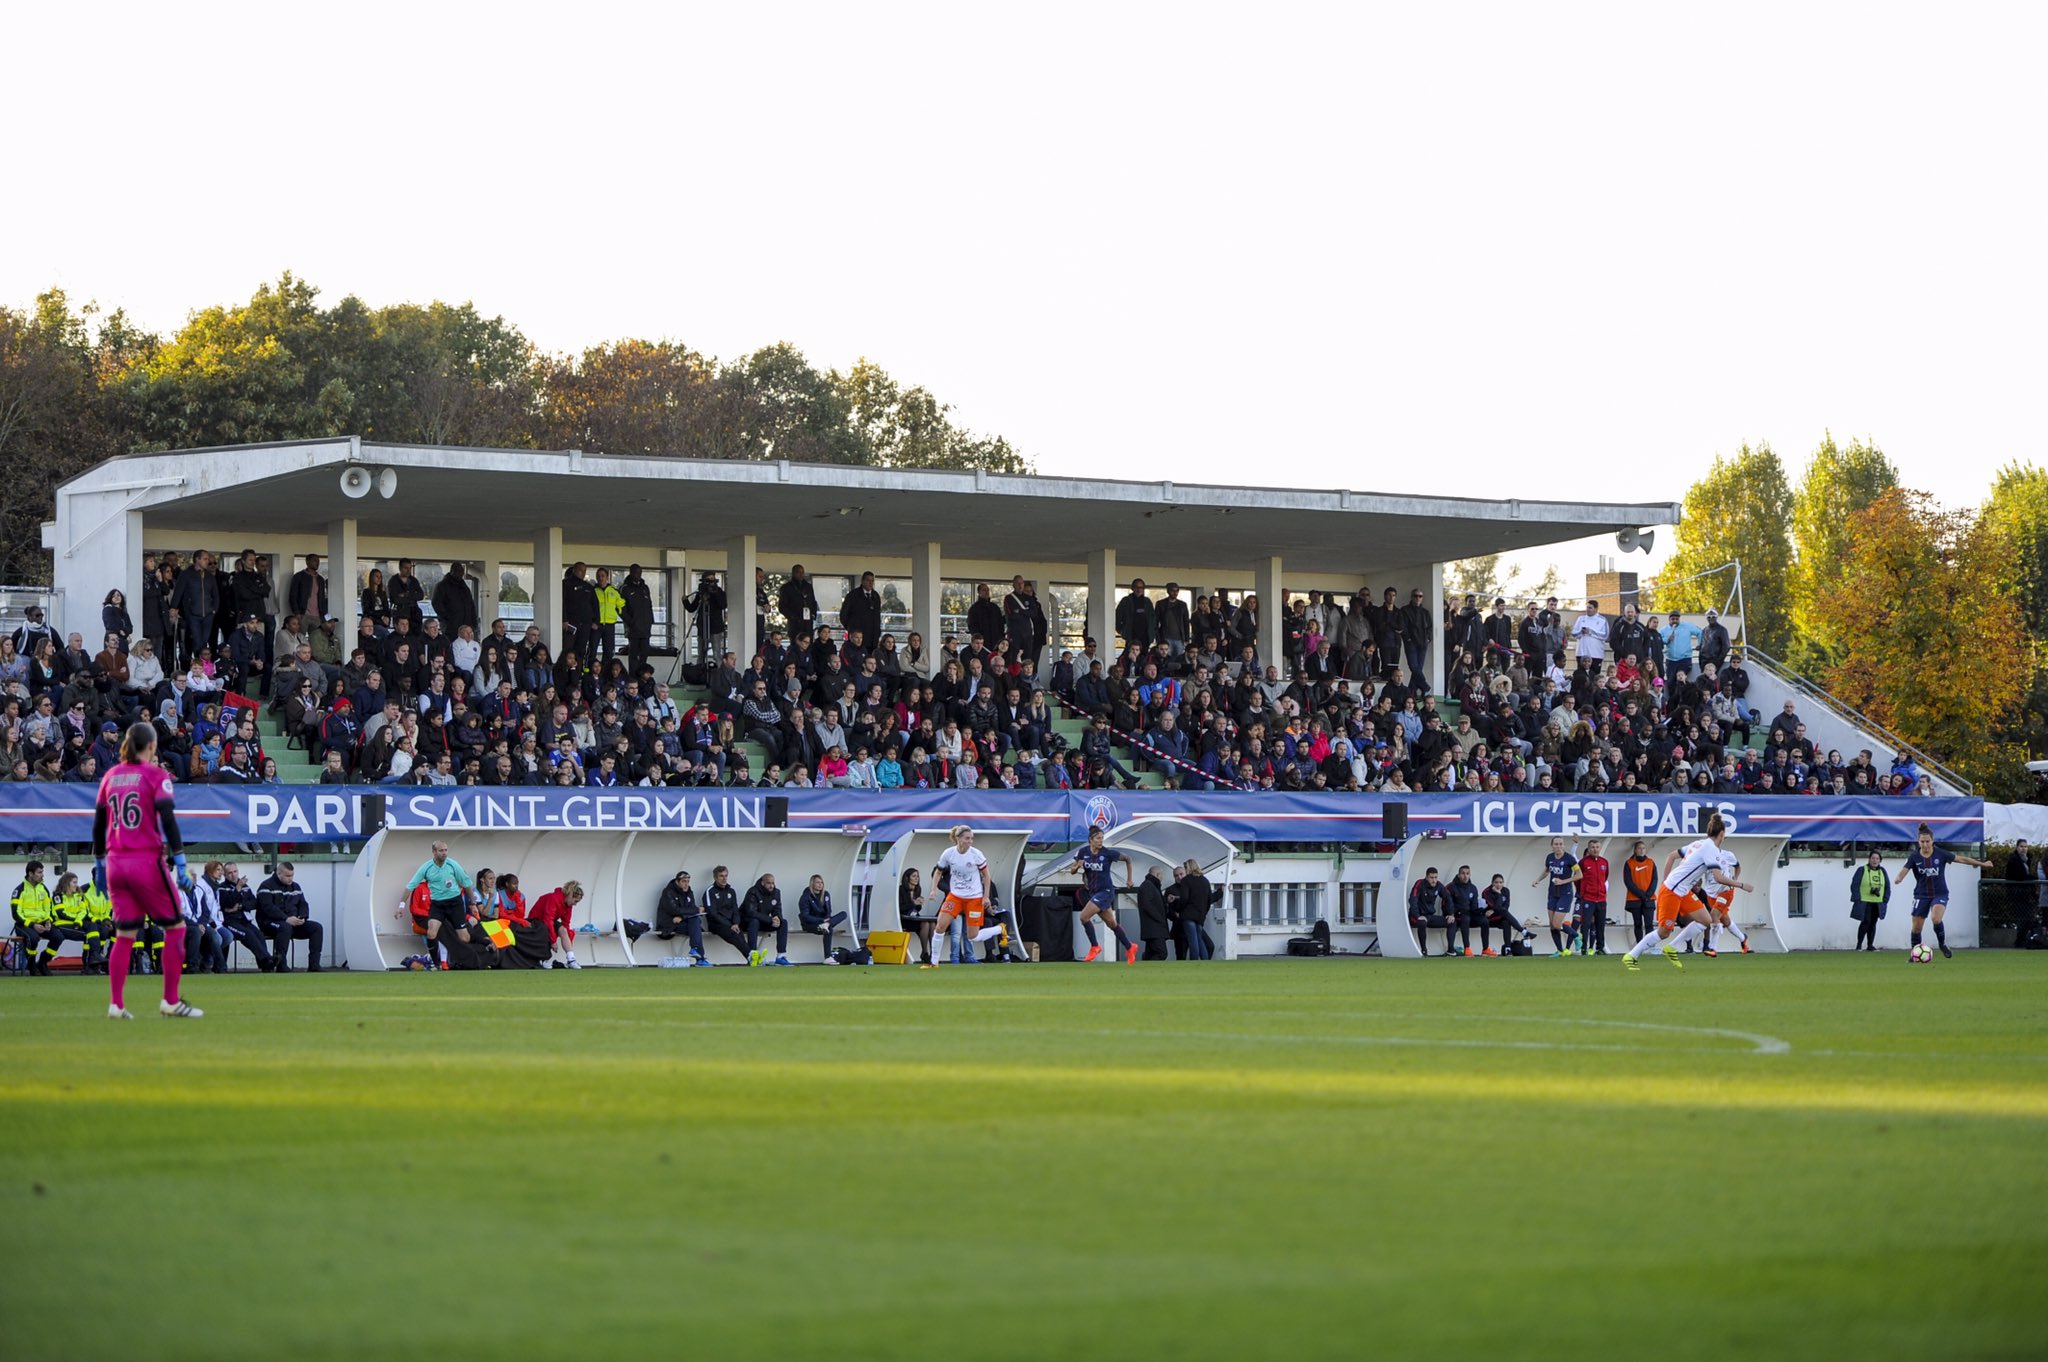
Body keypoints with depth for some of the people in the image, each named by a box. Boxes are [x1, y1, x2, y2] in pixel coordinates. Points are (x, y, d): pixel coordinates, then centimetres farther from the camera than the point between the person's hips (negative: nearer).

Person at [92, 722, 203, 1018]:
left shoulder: (111, 777, 11)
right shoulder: (156, 775, -4)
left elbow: (98, 823, 15)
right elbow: (167, 819, -13)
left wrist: (99, 861, 24)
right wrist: (180, 860, -13)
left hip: (116, 863, 5)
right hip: (147, 861, -5)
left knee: (125, 935, 10)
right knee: (175, 927, 5)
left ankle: (115, 1004, 3)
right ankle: (171, 1001, 2)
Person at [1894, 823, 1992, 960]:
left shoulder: (1941, 854, -8)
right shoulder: (1914, 857, -7)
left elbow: (1961, 859, -1)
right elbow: (1905, 870, -19)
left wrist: (1982, 864, 1)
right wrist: (1898, 879, -43)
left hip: (1940, 893, -2)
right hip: (1921, 895, 2)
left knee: (1936, 919, -27)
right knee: (1917, 927, 2)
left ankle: (1942, 944, -1)